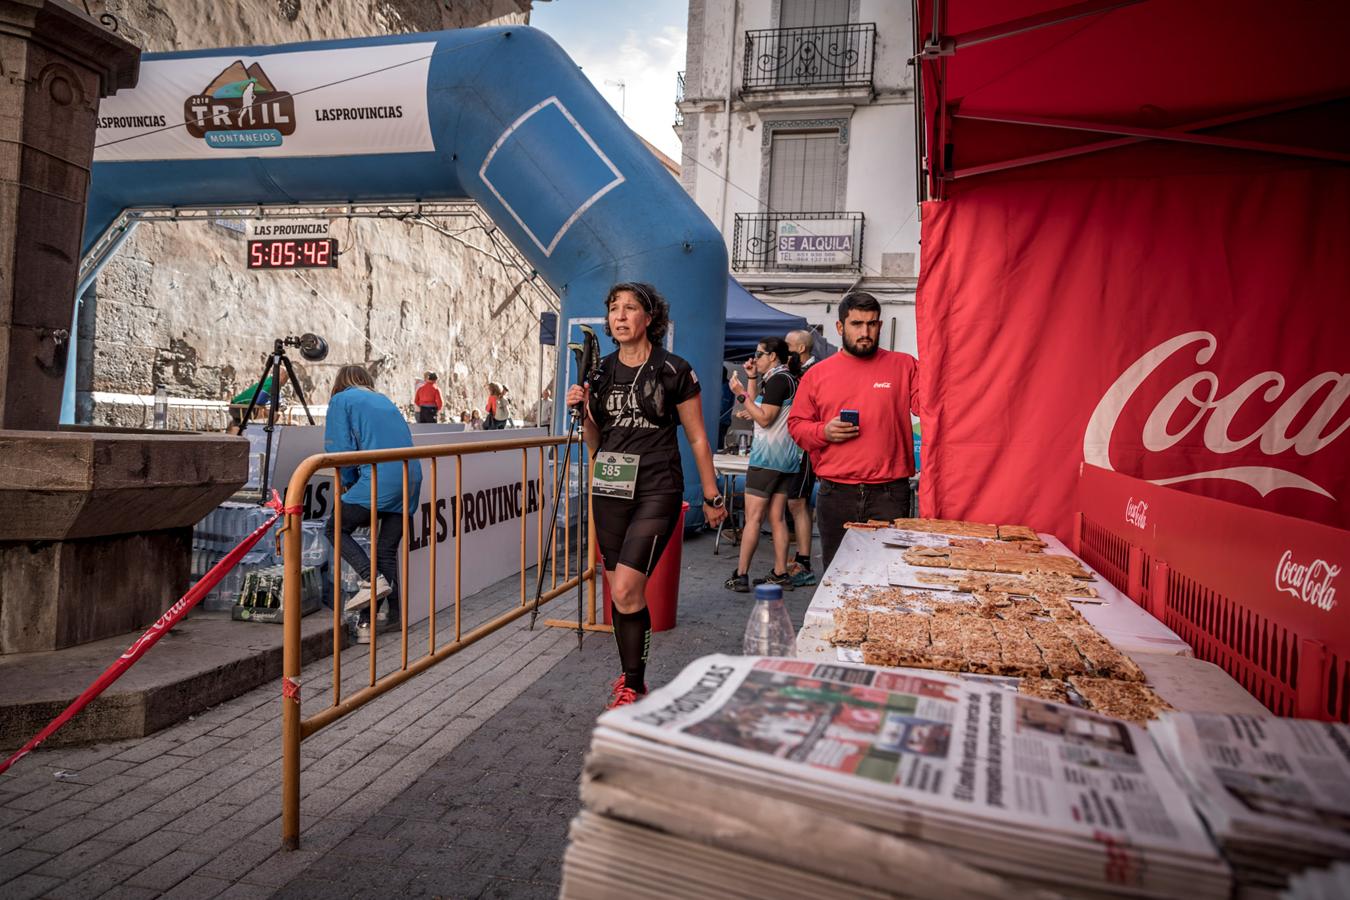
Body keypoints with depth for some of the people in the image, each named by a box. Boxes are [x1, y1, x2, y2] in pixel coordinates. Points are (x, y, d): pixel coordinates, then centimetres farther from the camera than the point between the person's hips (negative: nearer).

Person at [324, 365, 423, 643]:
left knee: (336, 529, 13)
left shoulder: (341, 400, 9)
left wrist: (349, 483, 16)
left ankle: (371, 579, -5)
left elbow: (340, 448, -1)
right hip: (411, 477, 6)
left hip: (380, 479, -6)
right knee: (387, 550, 13)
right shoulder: (384, 400, 27)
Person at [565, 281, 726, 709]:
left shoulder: (674, 371, -4)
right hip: (610, 490, 5)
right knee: (621, 592, 10)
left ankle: (633, 686, 1)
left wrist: (711, 496, 2)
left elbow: (697, 438, 1)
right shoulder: (601, 372, 9)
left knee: (626, 589, -14)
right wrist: (584, 410, -3)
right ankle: (629, 675, 27)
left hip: (656, 491, -5)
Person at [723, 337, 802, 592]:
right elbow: (758, 409, 22)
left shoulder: (778, 379, -11)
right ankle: (780, 574, 11)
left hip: (768, 456, -10)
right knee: (777, 518, 9)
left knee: (753, 517, -7)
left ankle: (740, 576, -6)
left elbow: (764, 419, -16)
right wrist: (752, 379, 16)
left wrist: (741, 393, -13)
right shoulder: (787, 378, 19)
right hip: (787, 458, 10)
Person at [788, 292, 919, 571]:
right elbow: (796, 424, 12)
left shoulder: (904, 366, 6)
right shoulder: (817, 374, 9)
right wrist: (824, 432, -7)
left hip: (890, 495, -1)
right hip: (835, 495, 2)